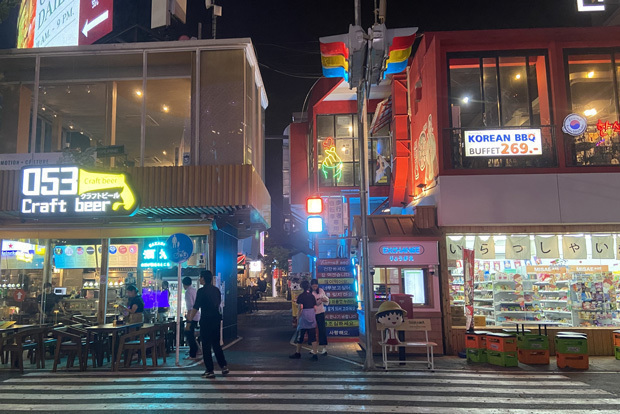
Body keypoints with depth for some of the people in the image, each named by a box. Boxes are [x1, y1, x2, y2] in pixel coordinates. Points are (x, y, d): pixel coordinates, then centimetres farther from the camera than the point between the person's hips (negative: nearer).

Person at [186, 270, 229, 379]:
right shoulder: (216, 290, 8)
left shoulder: (201, 291, -12)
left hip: (206, 321, -6)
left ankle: (210, 371, 8)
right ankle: (224, 366, 14)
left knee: (206, 346, 3)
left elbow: (196, 308, -13)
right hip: (216, 319, 6)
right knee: (216, 344, 17)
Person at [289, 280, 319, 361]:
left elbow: (301, 307, -15)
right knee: (313, 337, 5)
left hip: (304, 317, -5)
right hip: (312, 317, 5)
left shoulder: (301, 296, -8)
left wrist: (298, 317, -8)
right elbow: (315, 307, 8)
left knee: (300, 336, 10)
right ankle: (314, 354, 2)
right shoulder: (312, 296, 7)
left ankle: (298, 353, 22)